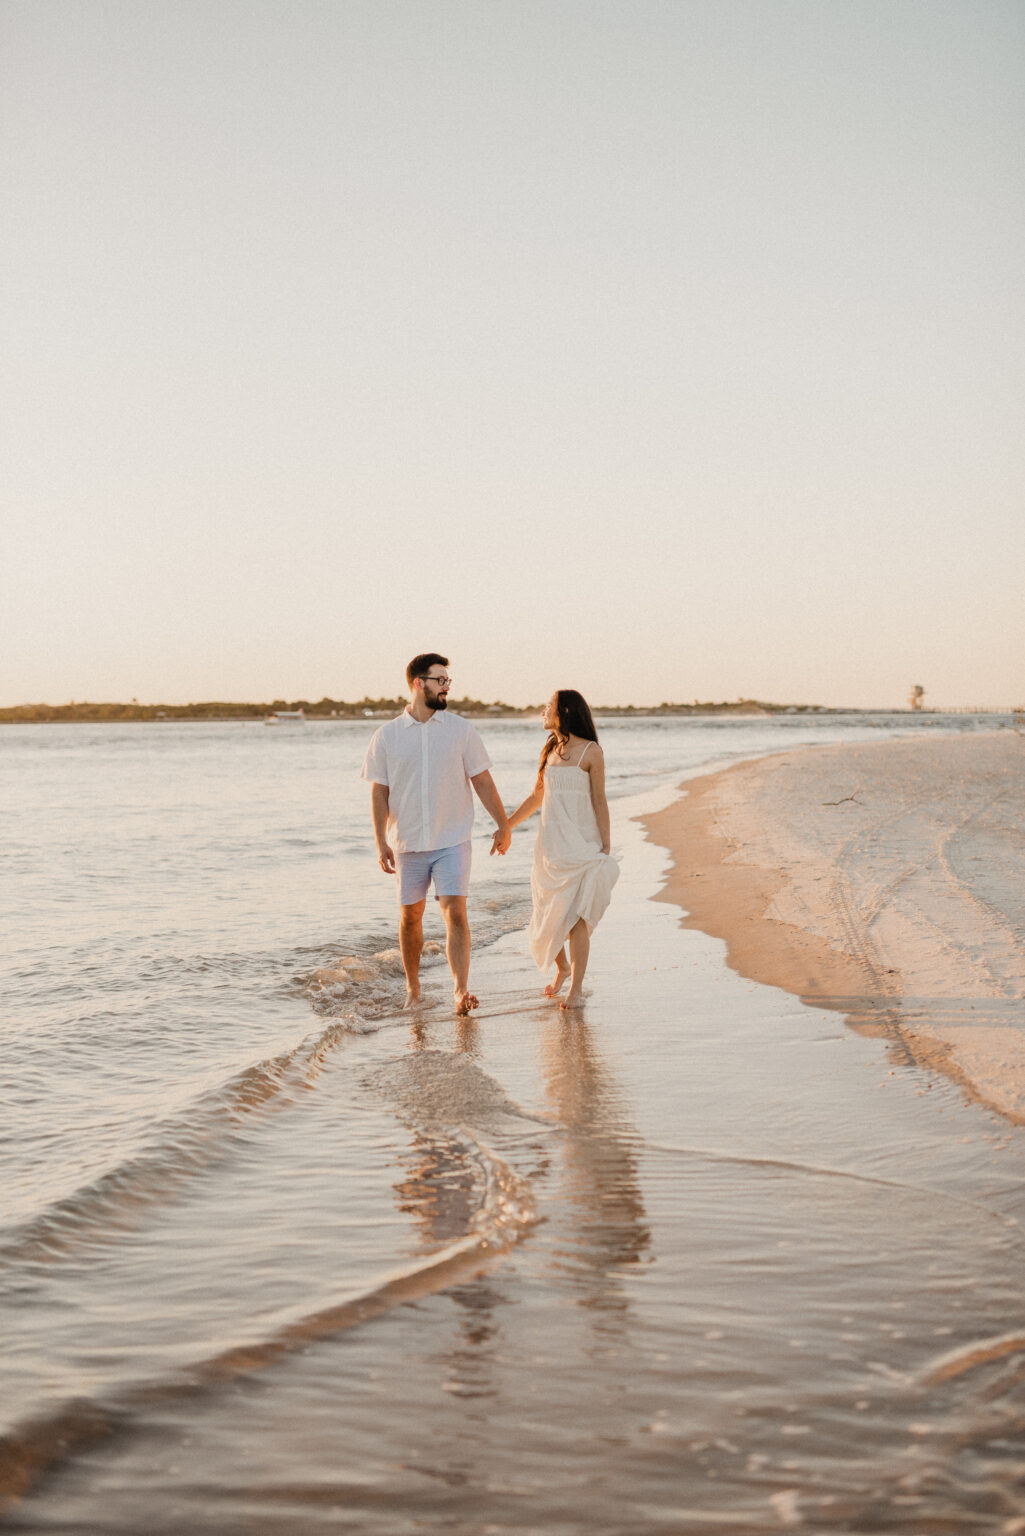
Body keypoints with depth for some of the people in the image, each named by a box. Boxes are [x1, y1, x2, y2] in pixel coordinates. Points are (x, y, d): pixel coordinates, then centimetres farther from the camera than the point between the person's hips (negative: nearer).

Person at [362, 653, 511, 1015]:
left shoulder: (461, 730, 2)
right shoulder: (386, 737, 1)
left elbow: (482, 780, 6)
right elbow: (379, 792, 2)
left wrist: (503, 825, 3)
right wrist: (381, 843, -5)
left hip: (452, 841, -1)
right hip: (408, 844, 1)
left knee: (455, 912, -13)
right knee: (410, 916, 11)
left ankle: (461, 989, -18)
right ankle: (412, 989, 27)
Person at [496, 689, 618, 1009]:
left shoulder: (591, 751, -6)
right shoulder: (549, 750, 11)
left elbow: (599, 802, -5)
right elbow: (536, 797, 20)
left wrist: (606, 847, -9)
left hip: (582, 845, -6)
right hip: (550, 844, 6)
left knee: (576, 917, -8)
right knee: (548, 917, 9)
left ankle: (576, 987, -3)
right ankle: (562, 967, 32)